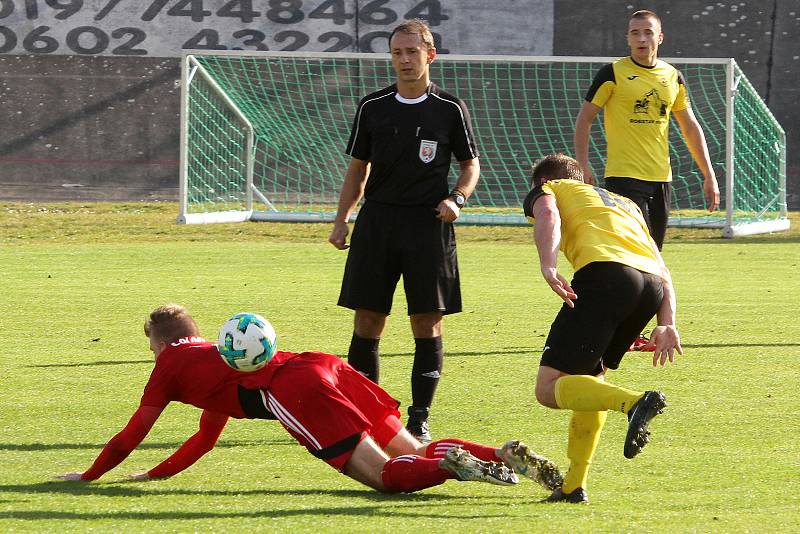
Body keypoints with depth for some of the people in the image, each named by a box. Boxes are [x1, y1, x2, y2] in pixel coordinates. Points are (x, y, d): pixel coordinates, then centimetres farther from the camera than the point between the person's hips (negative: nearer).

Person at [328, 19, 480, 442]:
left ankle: (419, 418, 5)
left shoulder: (450, 109, 2)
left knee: (428, 324, -3)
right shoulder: (373, 107, 7)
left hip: (428, 223, -2)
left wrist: (457, 199, -8)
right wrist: (341, 220, 4)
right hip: (377, 219, 2)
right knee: (367, 322, 1)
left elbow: (470, 164, 10)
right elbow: (358, 169, 13)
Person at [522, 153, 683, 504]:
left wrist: (548, 267, -17)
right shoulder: (625, 204, 41)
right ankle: (574, 485, 18)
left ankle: (635, 402, -30)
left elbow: (548, 215, -1)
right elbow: (662, 272, 28)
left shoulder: (545, 190, 26)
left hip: (605, 272, -6)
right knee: (589, 379, 24)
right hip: (652, 284, 6)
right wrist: (667, 324, 17)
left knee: (549, 389, -7)